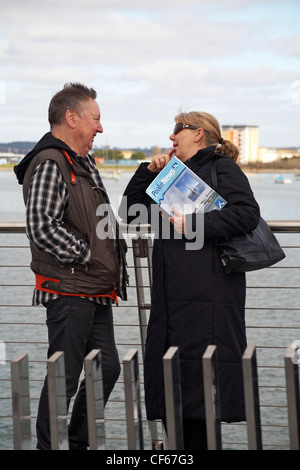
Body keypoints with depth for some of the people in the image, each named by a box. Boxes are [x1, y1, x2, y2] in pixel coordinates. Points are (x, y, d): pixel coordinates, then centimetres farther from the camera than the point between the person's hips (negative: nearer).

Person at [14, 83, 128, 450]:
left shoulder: (84, 164, 18)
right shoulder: (49, 164, -14)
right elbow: (42, 227, -25)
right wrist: (87, 255, -17)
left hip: (97, 292, 10)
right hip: (69, 291, -10)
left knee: (107, 368, 13)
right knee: (64, 377, -5)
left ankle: (79, 444, 26)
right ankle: (47, 447, 7)